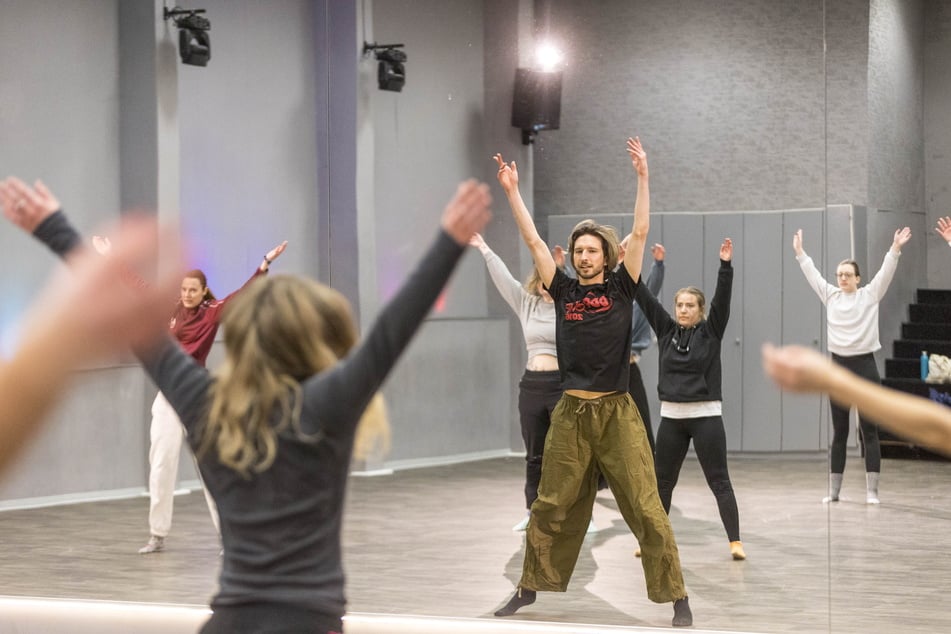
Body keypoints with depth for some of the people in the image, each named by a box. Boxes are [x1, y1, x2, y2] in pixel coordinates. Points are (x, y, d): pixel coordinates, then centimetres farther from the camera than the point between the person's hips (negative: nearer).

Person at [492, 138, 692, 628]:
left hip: (617, 412, -3)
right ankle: (529, 588, 22)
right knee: (550, 508, 10)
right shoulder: (564, 291, 9)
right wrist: (512, 191, 6)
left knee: (646, 509, -5)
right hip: (570, 413, 3)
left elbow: (640, 233, -4)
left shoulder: (620, 288, 3)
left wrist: (643, 177, -9)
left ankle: (677, 598, 1)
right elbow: (533, 241, 9)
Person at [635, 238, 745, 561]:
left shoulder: (711, 331, -1)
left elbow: (723, 298, -13)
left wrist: (726, 265, -24)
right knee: (661, 482, 9)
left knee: (719, 481, -4)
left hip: (706, 416, -4)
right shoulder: (666, 329, 7)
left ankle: (736, 542, -4)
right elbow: (645, 299, 2)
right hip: (671, 416, 4)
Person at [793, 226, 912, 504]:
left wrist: (895, 249, -22)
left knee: (868, 430, -2)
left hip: (865, 366, -3)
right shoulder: (830, 295, 9)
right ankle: (833, 490, 11)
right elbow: (812, 274, 13)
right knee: (839, 432, 8)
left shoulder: (870, 295, 0)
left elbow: (885, 272, -10)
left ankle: (872, 490, -2)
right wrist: (800, 252, 12)